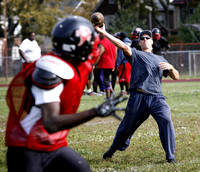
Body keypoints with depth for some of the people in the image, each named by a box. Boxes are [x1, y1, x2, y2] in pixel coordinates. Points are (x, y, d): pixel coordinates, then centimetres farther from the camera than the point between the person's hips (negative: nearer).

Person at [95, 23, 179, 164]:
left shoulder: (161, 60, 26)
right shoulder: (136, 54, 14)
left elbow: (176, 77, 22)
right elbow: (123, 46, -4)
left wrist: (170, 67, -1)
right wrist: (103, 33, -16)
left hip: (157, 99, 2)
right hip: (138, 98, -2)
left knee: (166, 121, -20)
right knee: (127, 126, 7)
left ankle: (170, 156, -13)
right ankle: (112, 150, 31)